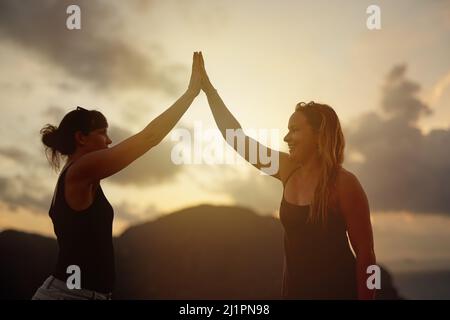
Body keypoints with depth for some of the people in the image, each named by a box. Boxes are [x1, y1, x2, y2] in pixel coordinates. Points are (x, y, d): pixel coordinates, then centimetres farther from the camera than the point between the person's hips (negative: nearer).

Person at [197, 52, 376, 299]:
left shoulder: (343, 183, -15)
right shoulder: (289, 170, 1)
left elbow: (365, 253, -12)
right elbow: (237, 138, 4)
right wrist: (208, 89, 2)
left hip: (336, 289, -6)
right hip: (295, 286, 6)